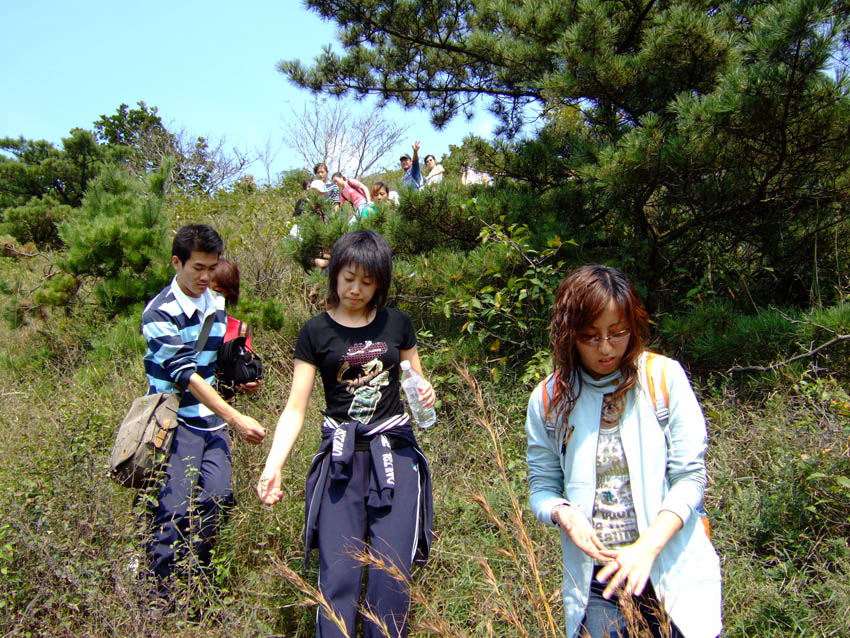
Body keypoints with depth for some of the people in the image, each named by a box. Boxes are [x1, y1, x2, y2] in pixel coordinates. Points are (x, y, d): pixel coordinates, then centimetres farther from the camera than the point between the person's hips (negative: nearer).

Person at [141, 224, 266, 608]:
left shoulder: (216, 304, 8)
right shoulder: (160, 312, -13)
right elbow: (185, 374, -19)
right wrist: (237, 419, -23)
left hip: (212, 419, 6)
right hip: (176, 422, -6)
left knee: (218, 499, 2)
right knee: (174, 512, -7)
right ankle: (158, 598, 11)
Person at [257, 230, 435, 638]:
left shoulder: (397, 323, 6)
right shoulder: (316, 332, 1)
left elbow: (416, 382, 18)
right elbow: (295, 408, -3)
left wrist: (425, 395, -6)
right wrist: (273, 465, -17)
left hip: (394, 452, 1)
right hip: (341, 456, -1)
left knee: (391, 574, 0)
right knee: (337, 575, -2)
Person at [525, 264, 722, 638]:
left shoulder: (664, 378, -7)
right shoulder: (548, 399, -1)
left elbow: (689, 477, -8)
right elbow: (542, 487, 6)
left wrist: (648, 547, -20)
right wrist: (563, 513, -17)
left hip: (673, 569, -1)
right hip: (596, 575, 1)